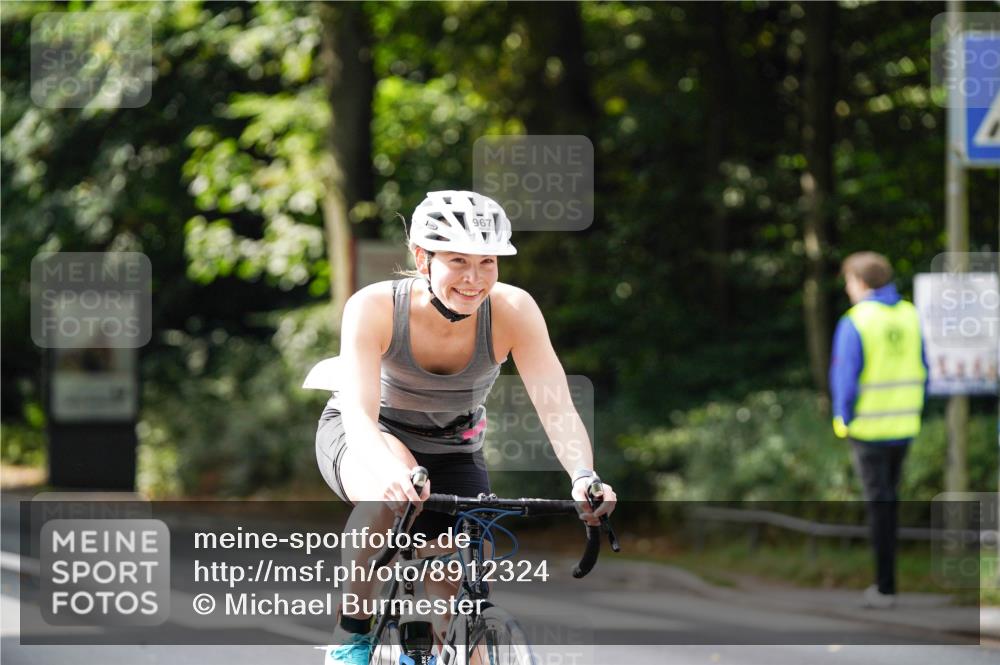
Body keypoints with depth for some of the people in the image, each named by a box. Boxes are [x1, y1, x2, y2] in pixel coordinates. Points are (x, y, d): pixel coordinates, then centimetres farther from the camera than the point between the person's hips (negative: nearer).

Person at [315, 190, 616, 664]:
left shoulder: (512, 310, -25)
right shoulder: (374, 307, -30)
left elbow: (556, 407, -31)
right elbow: (359, 414, -41)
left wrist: (583, 477, -51)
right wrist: (393, 472, -62)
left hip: (453, 453, 3)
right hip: (358, 441, -3)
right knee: (392, 490, -38)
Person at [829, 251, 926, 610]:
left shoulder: (855, 322, -15)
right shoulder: (910, 315, 3)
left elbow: (846, 376, -15)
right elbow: (922, 370, 7)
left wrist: (842, 419, -2)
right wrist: (912, 411, 15)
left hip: (869, 429, -5)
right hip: (905, 427, 5)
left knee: (878, 503, 1)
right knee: (890, 500, 17)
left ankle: (886, 587, 2)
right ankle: (885, 578, 22)